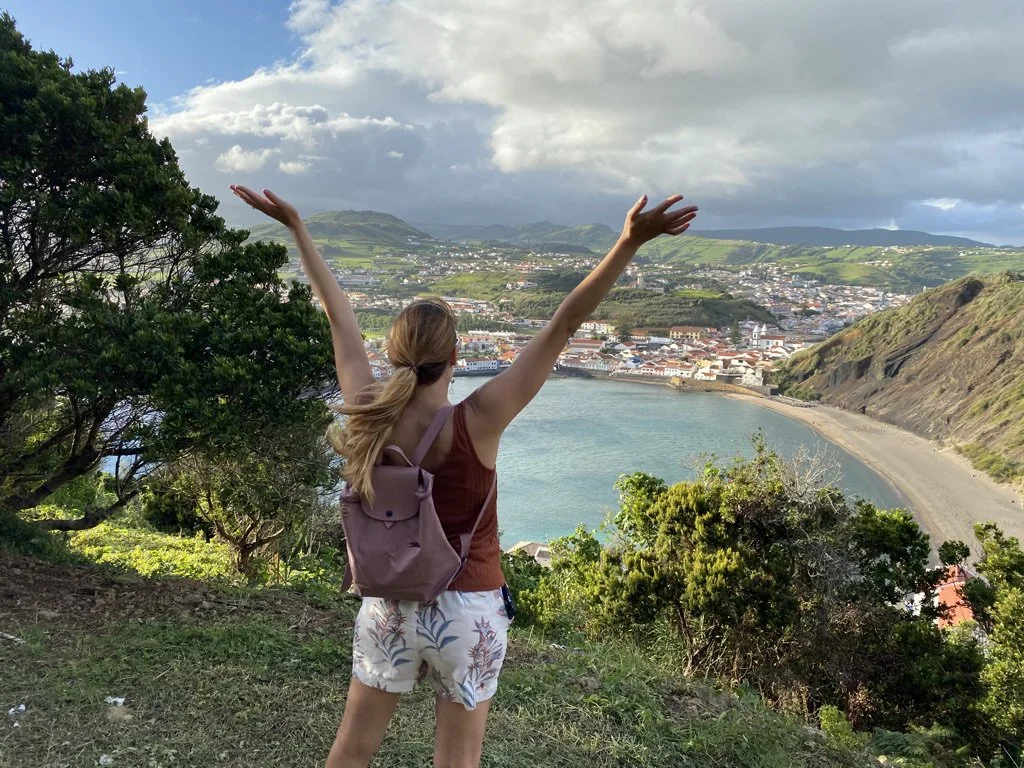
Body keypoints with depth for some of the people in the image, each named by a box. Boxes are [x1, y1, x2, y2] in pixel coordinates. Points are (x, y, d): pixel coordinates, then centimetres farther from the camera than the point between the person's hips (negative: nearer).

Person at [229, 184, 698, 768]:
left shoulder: (368, 414, -12)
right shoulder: (478, 423, -22)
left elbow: (340, 316, -2)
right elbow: (565, 326, -24)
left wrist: (297, 227, 10)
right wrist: (630, 242, -24)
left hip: (388, 605, 4)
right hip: (467, 611, -3)